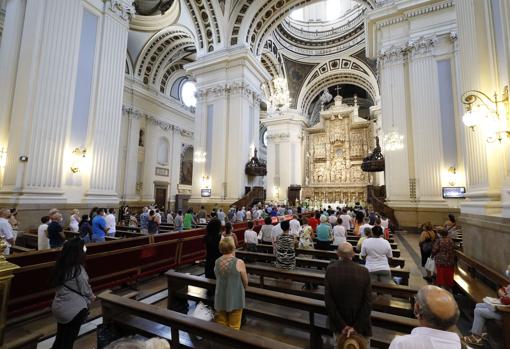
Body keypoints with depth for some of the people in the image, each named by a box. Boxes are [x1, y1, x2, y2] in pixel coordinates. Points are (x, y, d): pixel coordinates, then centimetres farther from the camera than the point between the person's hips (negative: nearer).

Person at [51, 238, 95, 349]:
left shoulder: (61, 266, -4)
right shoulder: (78, 269, -26)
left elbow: (63, 288, 6)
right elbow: (85, 291, -16)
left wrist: (89, 296, 9)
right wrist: (91, 298, 7)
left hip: (58, 307, 7)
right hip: (73, 310, -7)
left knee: (60, 337, 24)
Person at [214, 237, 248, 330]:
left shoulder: (217, 262, -5)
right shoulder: (239, 262, -19)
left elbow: (218, 279, 7)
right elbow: (245, 283, -8)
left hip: (220, 299, 4)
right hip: (235, 299, -4)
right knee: (234, 328, 14)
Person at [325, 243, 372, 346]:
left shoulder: (330, 270, -18)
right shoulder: (364, 272, -17)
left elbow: (328, 300, -17)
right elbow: (368, 302, -15)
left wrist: (342, 325, -9)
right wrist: (357, 327, -11)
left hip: (339, 323, 0)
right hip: (360, 324, 0)